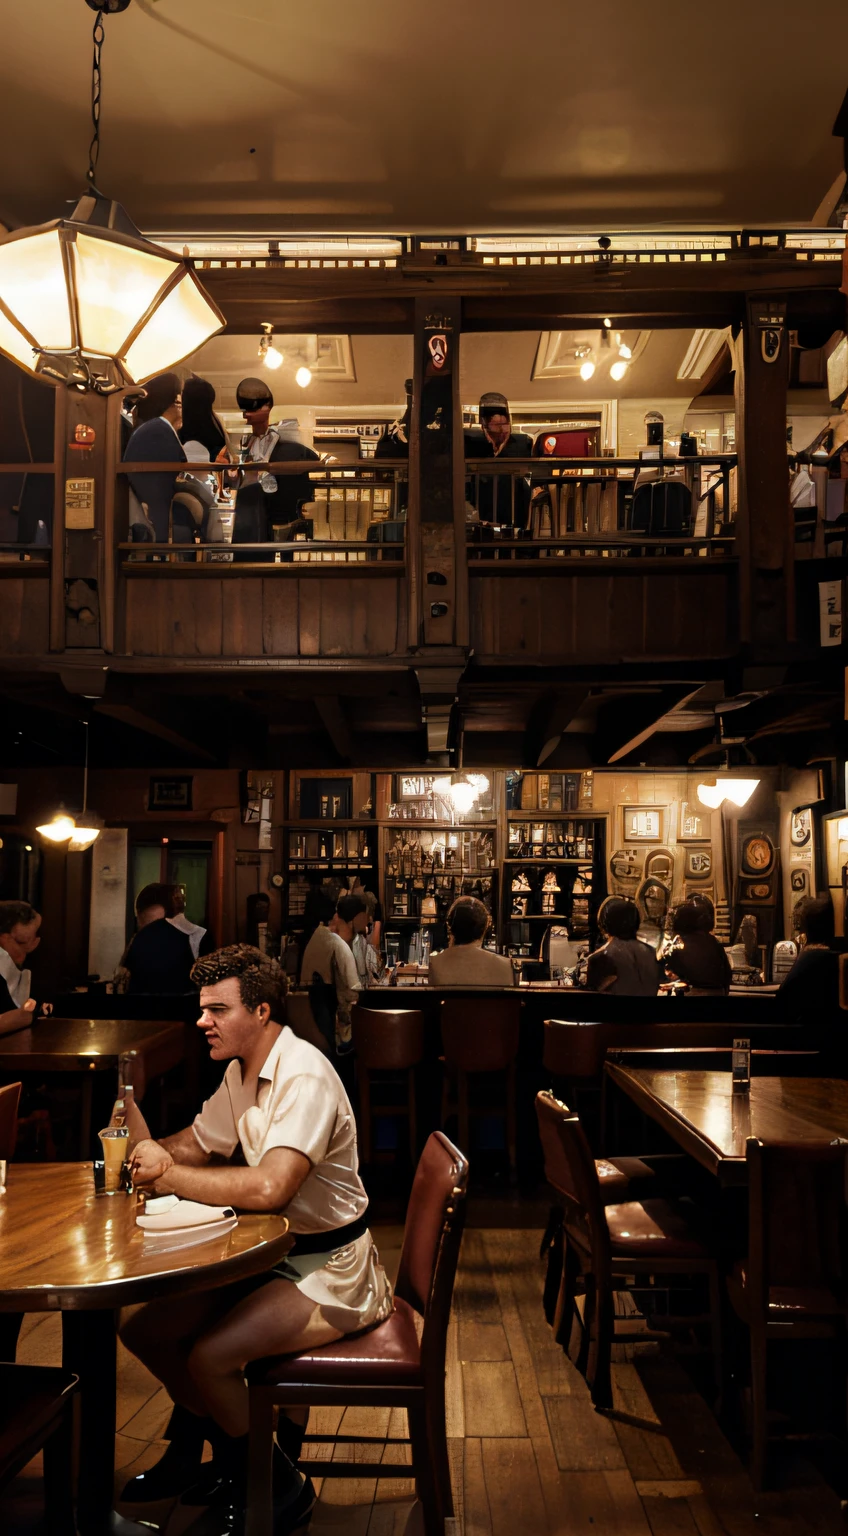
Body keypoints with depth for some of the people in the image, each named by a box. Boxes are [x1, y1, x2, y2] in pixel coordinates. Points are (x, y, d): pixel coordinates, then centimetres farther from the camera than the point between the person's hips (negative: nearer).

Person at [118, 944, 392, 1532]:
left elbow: (268, 1187, -36)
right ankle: (194, 1452, 27)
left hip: (329, 1269, -9)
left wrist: (169, 1175, -24)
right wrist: (149, 1151, -11)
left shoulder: (304, 1077, -25)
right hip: (271, 1255, 9)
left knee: (207, 1356, -22)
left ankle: (281, 1488, 5)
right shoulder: (242, 1072, 6)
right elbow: (190, 1147, 11)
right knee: (141, 1323, 3)